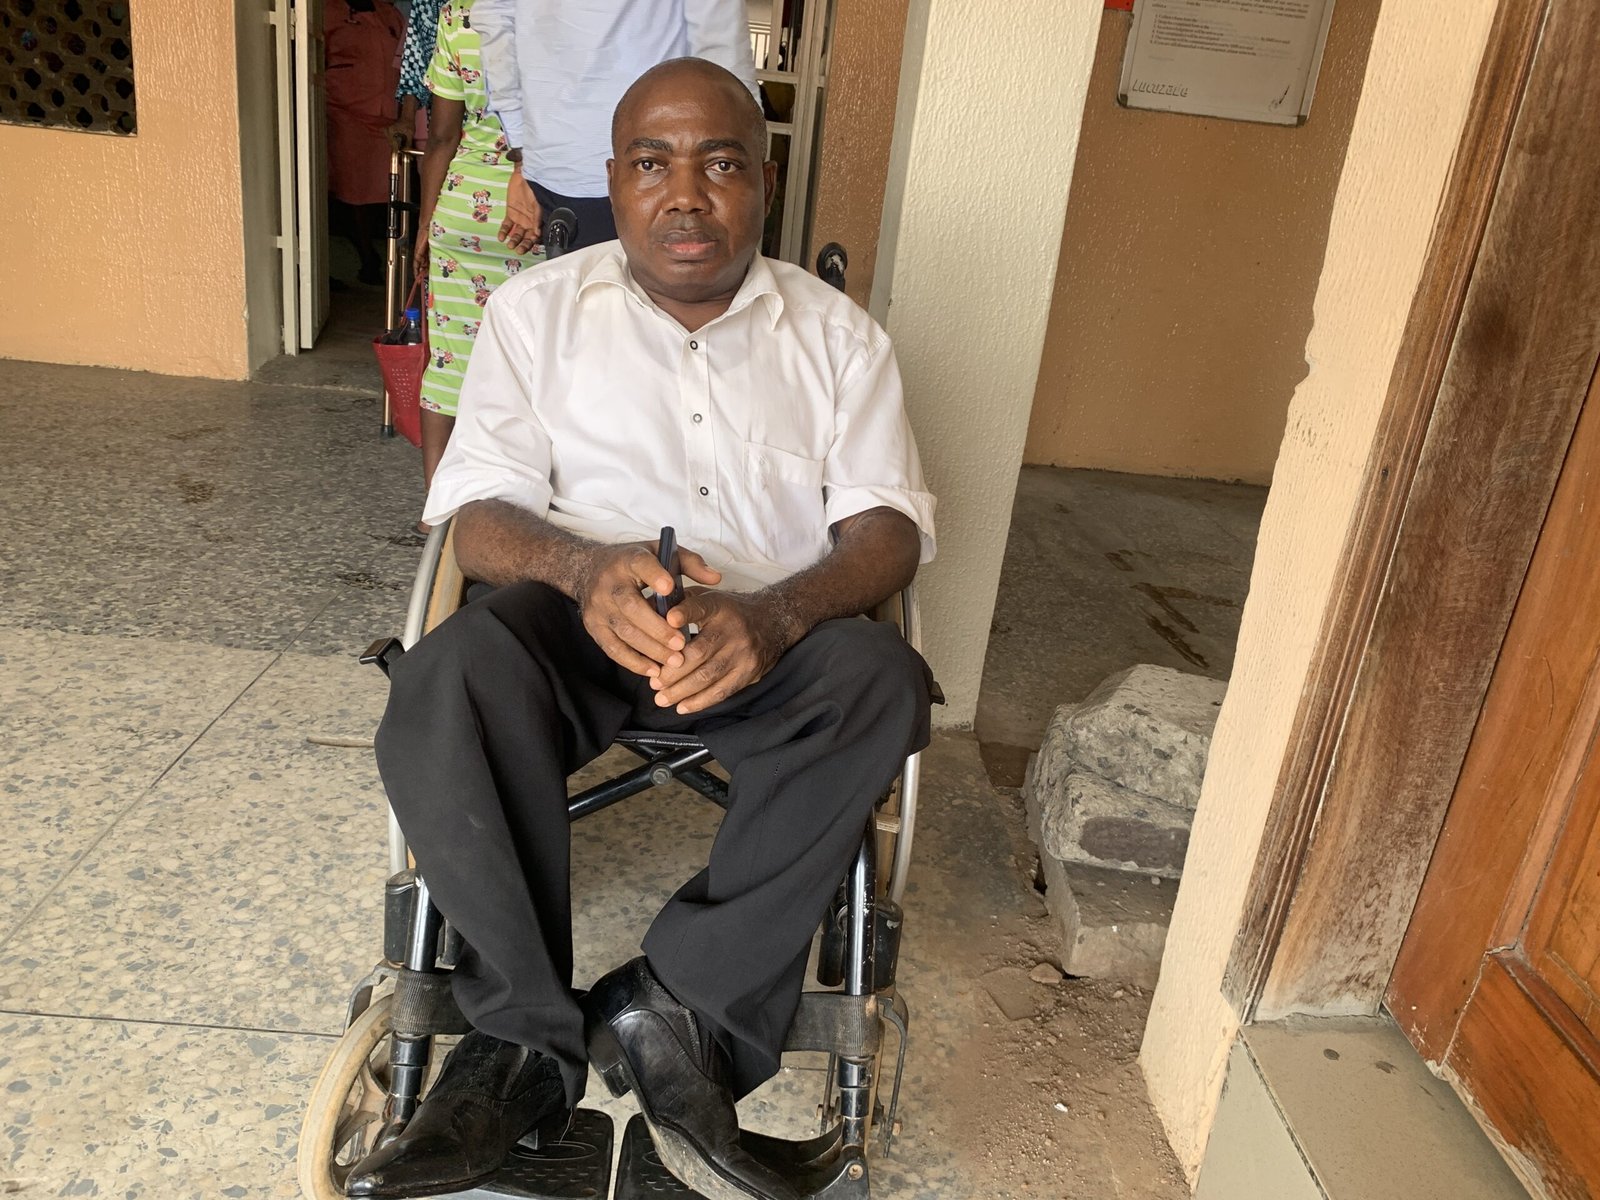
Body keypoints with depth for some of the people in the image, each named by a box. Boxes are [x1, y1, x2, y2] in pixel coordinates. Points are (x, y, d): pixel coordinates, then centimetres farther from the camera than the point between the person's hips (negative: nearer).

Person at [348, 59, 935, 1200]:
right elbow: (479, 508, -1)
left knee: (881, 678, -31)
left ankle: (672, 1007, -24)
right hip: (572, 610, 0)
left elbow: (890, 523, -2)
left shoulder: (837, 332, 9)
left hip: (770, 630, 1)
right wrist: (587, 569, -25)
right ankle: (525, 1034, -19)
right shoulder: (538, 309, 9)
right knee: (446, 679, -32)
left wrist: (771, 615, -24)